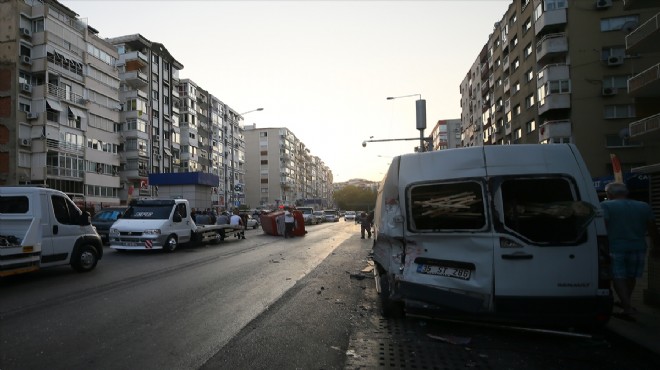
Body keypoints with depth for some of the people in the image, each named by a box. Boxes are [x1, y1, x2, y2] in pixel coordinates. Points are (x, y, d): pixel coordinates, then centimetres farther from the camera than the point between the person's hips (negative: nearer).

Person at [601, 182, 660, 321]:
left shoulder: (606, 205, -5)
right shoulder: (644, 206, 10)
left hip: (614, 248, -5)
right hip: (637, 248, 5)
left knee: (618, 277, 0)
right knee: (631, 277, 18)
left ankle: (628, 308, -9)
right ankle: (625, 303, 35)